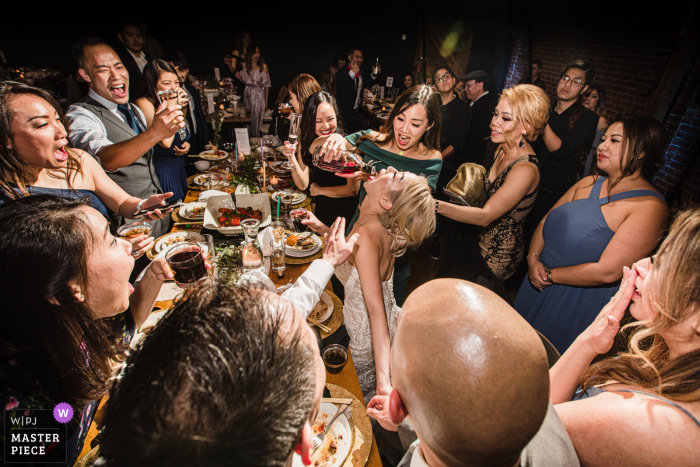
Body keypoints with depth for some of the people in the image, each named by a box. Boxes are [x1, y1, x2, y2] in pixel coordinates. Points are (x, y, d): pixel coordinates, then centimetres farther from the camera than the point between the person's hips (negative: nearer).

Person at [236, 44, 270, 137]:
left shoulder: (263, 66, -5)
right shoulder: (245, 65, 5)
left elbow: (266, 84, -3)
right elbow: (245, 81, 15)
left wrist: (266, 100, -3)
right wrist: (240, 78, -8)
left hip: (259, 94, -3)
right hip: (248, 94, 3)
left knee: (257, 117, -3)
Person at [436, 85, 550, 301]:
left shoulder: (525, 170, -28)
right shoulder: (501, 150, -2)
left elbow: (486, 216, -36)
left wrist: (435, 205, -45)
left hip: (498, 255, -7)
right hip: (484, 236, 7)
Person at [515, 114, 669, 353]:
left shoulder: (650, 206, -19)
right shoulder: (588, 183, 2)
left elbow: (608, 271, -26)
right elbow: (545, 222, 4)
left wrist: (550, 275, -17)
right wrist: (533, 260, -12)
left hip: (581, 304, -6)